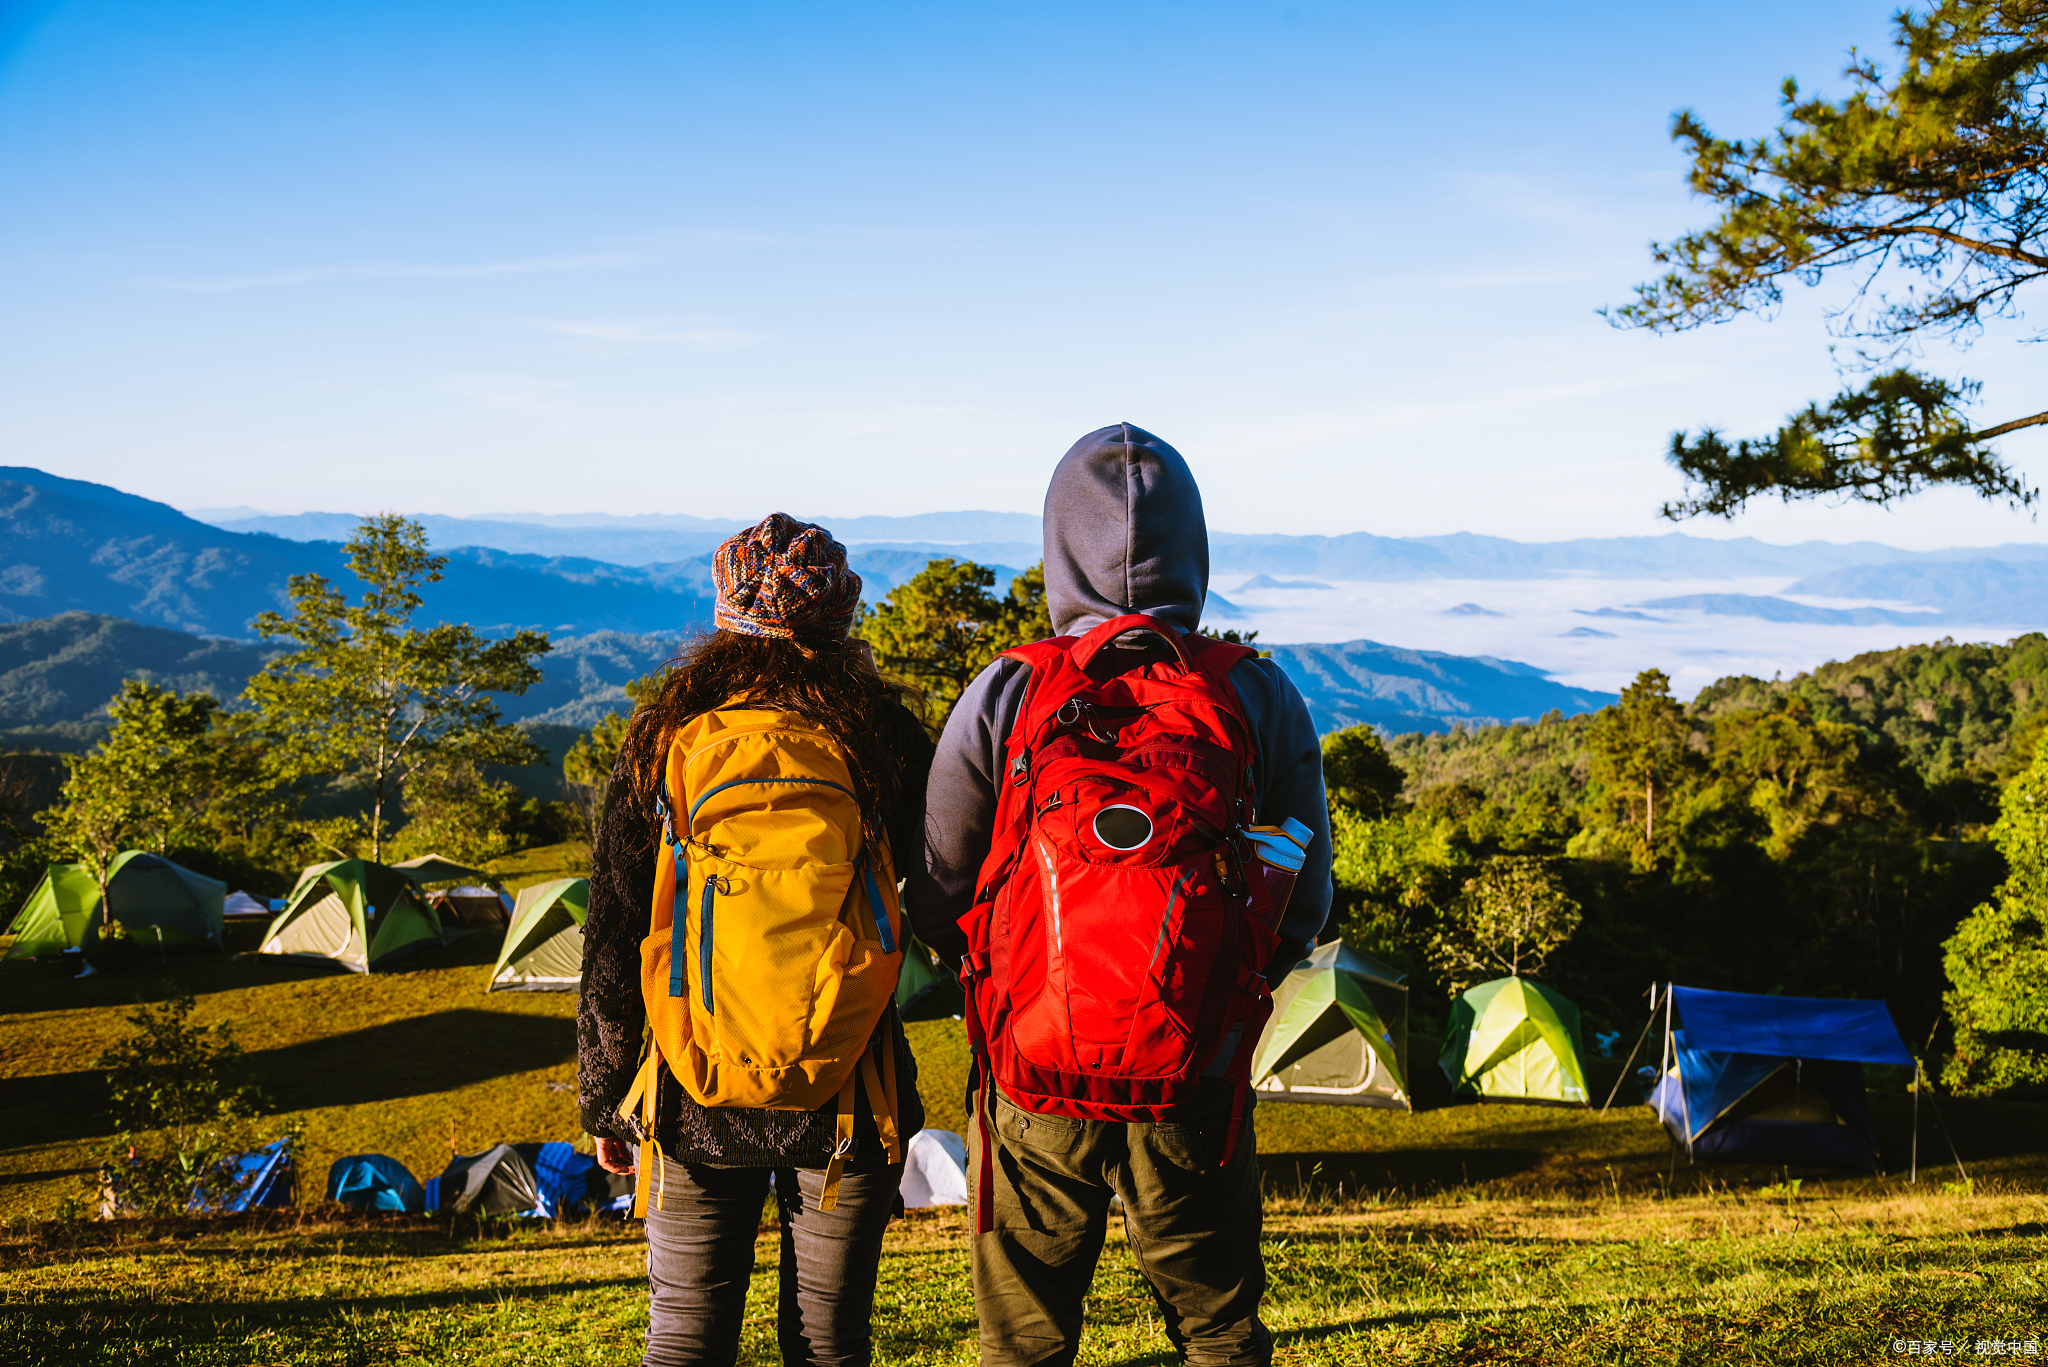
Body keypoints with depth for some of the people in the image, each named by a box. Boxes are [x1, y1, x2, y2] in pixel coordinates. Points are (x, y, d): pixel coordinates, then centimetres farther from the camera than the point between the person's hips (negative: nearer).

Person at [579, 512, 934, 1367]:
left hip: (694, 1104, 0)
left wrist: (603, 1100, 9)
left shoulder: (662, 745, -2)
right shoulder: (880, 739, -4)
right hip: (848, 1103, 0)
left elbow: (611, 947, 1)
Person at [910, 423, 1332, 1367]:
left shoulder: (1003, 699, -8)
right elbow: (1305, 902, 2)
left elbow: (936, 902, -1)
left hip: (1032, 1081, -1)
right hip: (1200, 1080, 1)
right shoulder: (1261, 698, -5)